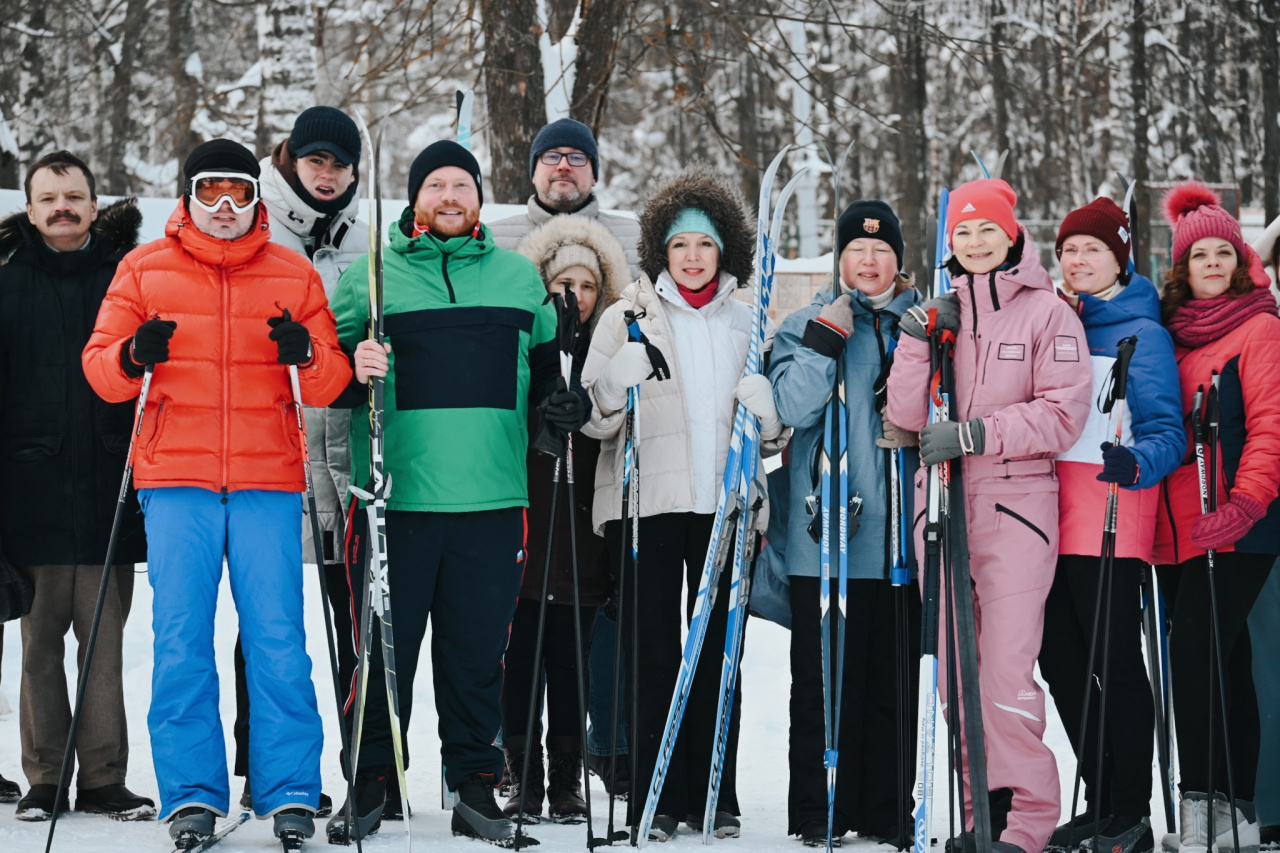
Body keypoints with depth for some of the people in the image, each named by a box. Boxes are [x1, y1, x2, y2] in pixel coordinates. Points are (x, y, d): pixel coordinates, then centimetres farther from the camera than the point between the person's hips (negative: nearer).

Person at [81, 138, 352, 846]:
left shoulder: (294, 275, 12)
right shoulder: (144, 269, 11)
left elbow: (330, 383, 10)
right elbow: (99, 367, 8)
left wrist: (305, 354, -12)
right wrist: (132, 358, -13)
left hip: (269, 480, 0)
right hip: (176, 478, 0)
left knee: (278, 639, -4)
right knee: (181, 640, -3)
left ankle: (291, 794, 3)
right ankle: (190, 795, 3)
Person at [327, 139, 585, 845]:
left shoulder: (519, 277, 14)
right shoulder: (370, 276, 6)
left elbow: (547, 360, 23)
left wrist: (560, 401, 4)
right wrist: (352, 366, -15)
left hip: (492, 497, 2)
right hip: (396, 495, -2)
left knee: (478, 652, 5)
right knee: (385, 648, 1)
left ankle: (475, 786, 14)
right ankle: (369, 784, 12)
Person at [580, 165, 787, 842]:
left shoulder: (745, 322, 14)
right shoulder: (629, 316, 5)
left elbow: (775, 423, 21)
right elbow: (596, 416, -1)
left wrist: (767, 418, -2)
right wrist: (631, 354, -17)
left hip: (724, 502, 3)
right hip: (648, 501, -3)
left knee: (718, 653, 5)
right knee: (653, 653, -3)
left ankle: (714, 797, 12)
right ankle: (655, 799, 2)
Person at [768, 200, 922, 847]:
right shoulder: (807, 324, 7)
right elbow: (793, 407, -8)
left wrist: (917, 426, -7)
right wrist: (827, 338, -17)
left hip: (899, 531, 2)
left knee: (895, 682, 5)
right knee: (823, 679, -1)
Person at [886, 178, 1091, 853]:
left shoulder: (1047, 313, 1)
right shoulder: (937, 313, 12)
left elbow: (1064, 414, -7)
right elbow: (905, 418, 4)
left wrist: (976, 432, -15)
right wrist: (915, 342, -9)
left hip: (1015, 505, -4)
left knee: (1007, 669, -11)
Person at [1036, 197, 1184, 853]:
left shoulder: (1141, 332, -1)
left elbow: (1167, 431, -6)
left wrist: (1135, 463, -27)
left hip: (1110, 513, -6)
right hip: (1048, 511, 6)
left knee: (1114, 662, -5)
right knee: (1060, 660, 9)